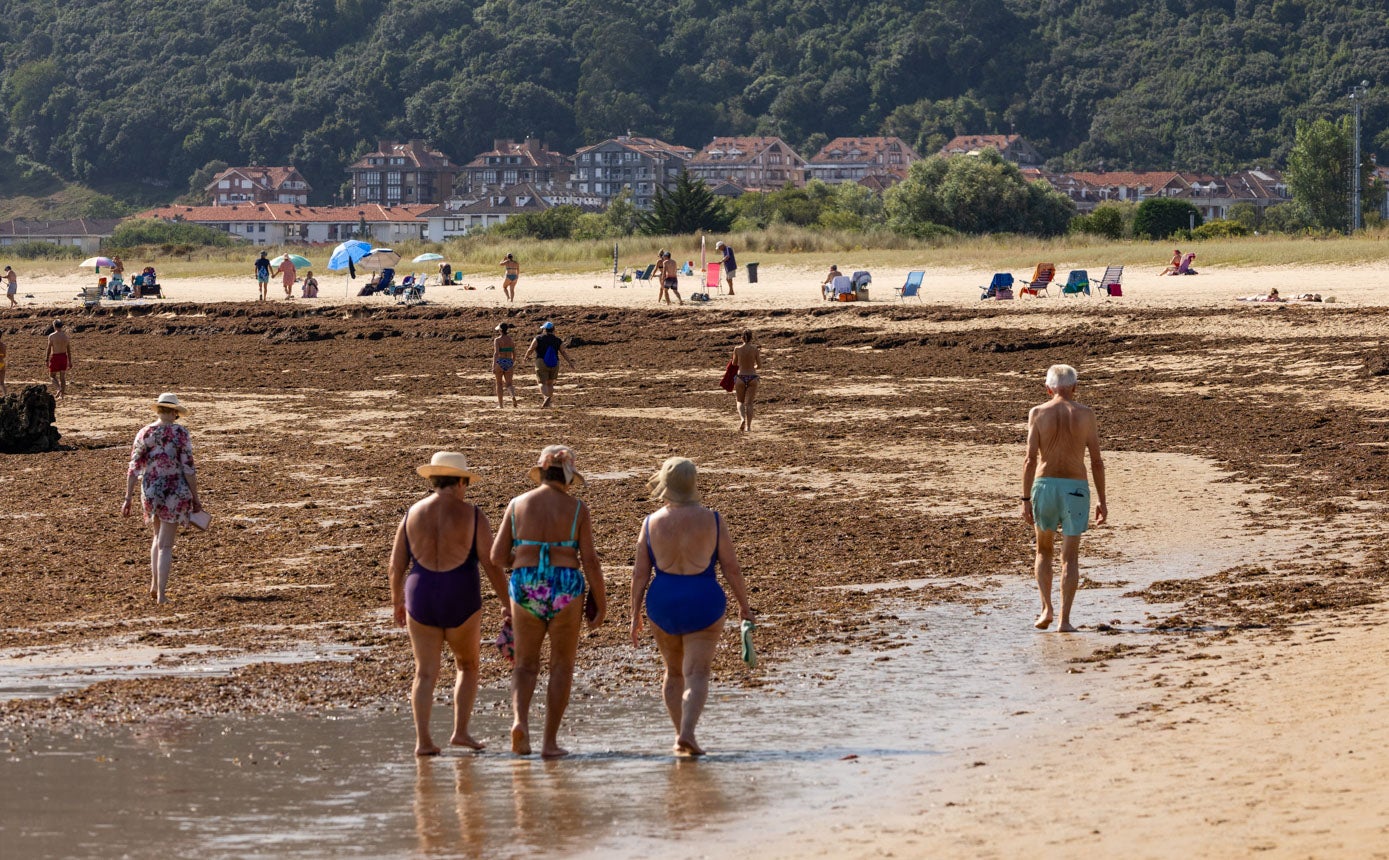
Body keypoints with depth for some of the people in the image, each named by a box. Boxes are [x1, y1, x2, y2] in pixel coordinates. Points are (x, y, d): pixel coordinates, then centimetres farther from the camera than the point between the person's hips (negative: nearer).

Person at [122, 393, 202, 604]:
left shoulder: (144, 434, -1)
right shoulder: (180, 433, -11)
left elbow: (134, 469, -1)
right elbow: (189, 469, -12)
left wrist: (128, 499, 4)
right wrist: (196, 498, -4)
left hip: (151, 492, 3)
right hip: (176, 493, -3)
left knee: (159, 537, 26)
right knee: (165, 545, 1)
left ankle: (155, 583, 19)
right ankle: (161, 593, -3)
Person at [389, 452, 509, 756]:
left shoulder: (413, 513, 2)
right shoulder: (472, 515, -6)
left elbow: (396, 564, 5)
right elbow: (491, 564, -8)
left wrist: (396, 602, 19)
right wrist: (507, 604, 0)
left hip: (421, 598, 2)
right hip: (461, 601, -2)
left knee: (425, 673, 7)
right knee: (467, 666, 18)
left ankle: (422, 739, -5)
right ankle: (461, 731, 8)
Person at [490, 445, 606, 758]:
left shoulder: (518, 504, 3)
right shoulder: (577, 509, -2)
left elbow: (497, 557, 2)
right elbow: (589, 559, -6)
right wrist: (601, 603, 2)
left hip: (526, 589, 1)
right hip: (565, 589, -1)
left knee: (526, 664, 14)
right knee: (562, 666, 11)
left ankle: (520, 718, -14)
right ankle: (550, 741, 7)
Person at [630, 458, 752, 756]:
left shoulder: (651, 524, -4)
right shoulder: (712, 521, -7)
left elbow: (640, 574, -2)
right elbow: (731, 568, -4)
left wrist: (635, 616, 6)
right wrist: (744, 605, 8)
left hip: (663, 603, 2)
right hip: (703, 603, -2)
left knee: (674, 671, 20)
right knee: (696, 674, -2)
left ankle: (681, 735, 23)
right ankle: (687, 733, -21)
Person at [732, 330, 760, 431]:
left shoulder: (737, 349, -5)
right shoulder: (755, 349, -6)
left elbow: (734, 363, 8)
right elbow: (759, 365, 0)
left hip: (741, 377, 0)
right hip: (752, 378, 0)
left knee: (740, 401, 16)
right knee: (749, 403, 8)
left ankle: (742, 418, -10)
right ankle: (748, 426, 3)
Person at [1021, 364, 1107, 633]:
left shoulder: (1038, 413, -1)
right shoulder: (1085, 414, 0)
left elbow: (1030, 459, -5)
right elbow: (1097, 461, -1)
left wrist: (1025, 499, -3)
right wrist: (1102, 501, 5)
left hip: (1044, 486, 1)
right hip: (1075, 488, 0)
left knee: (1043, 550, 19)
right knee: (1070, 557, 5)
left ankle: (1047, 608, 4)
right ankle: (1065, 619, -2)